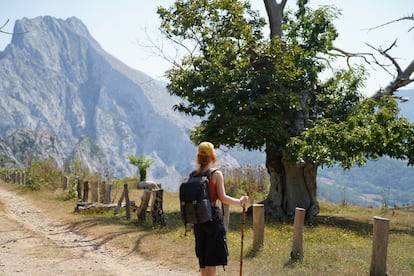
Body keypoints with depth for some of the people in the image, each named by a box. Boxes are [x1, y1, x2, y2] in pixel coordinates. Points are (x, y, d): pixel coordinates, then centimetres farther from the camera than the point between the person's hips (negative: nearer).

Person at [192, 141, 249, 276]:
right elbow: (222, 198, -14)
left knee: (203, 256, 19)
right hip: (213, 217, -6)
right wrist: (240, 201, -3)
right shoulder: (216, 174, -10)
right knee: (212, 258, 1)